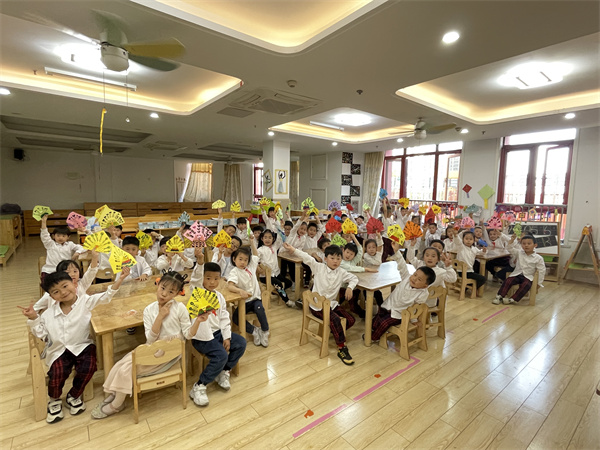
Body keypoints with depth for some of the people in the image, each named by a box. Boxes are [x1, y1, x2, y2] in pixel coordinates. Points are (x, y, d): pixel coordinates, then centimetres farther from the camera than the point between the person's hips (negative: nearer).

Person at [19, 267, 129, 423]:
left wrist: (119, 279, -32)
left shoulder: (86, 301, -5)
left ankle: (74, 396, 12)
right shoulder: (49, 313, 6)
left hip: (82, 346, -2)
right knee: (57, 373, -22)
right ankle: (54, 401, 15)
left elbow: (105, 296, -17)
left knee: (88, 368, -23)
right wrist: (33, 318, -2)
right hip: (59, 350, 2)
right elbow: (41, 334, 13)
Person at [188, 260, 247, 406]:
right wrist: (200, 262, -51)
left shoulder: (219, 296, 7)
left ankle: (223, 372, 17)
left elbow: (224, 318, 8)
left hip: (217, 332, 7)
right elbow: (195, 280, -34)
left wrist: (227, 337, -1)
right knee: (221, 355, -23)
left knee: (241, 343, 2)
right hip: (202, 336, -7)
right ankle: (198, 387, -6)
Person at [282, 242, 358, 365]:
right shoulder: (319, 267, -9)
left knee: (351, 320, -4)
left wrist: (350, 287, -7)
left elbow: (354, 278, 14)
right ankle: (342, 349, -12)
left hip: (332, 304, 6)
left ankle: (335, 332, 23)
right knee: (335, 320, -27)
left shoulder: (341, 273, 3)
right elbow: (307, 258, -20)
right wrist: (293, 250, -29)